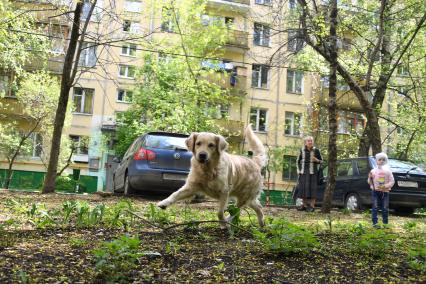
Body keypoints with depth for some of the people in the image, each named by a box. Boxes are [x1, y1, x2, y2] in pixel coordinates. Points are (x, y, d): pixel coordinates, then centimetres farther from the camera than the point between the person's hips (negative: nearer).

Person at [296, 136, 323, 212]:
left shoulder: (316, 150, -2)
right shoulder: (302, 150, 6)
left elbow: (321, 161, 5)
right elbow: (298, 161, 17)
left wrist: (316, 160, -15)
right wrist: (299, 170, 8)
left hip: (312, 172, -3)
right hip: (303, 172, 3)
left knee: (312, 188, -7)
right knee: (303, 188, 6)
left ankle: (312, 206, -2)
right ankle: (305, 205, 17)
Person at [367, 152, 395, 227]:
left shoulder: (387, 171, 6)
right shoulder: (373, 171, 6)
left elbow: (392, 181, 3)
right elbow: (369, 181, 9)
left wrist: (386, 186, -14)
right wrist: (370, 177, -12)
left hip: (385, 192, 1)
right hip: (375, 191, 0)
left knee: (385, 208, 2)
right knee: (375, 207, -4)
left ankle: (385, 223, 11)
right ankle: (375, 223, -1)